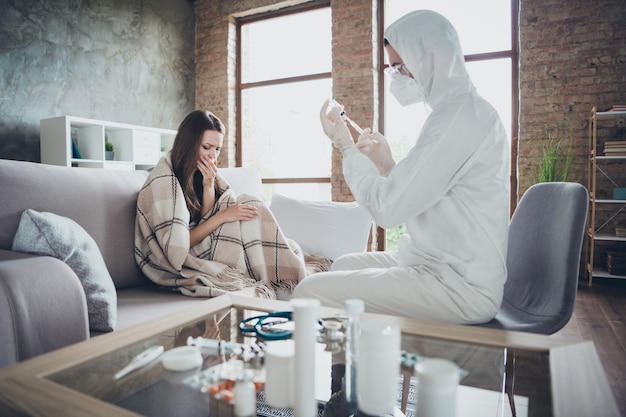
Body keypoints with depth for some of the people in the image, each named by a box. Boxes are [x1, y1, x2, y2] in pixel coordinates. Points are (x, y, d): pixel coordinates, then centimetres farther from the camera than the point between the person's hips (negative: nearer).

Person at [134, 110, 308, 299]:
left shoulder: (200, 174, 6)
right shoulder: (162, 181, -17)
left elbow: (207, 223, 1)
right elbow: (178, 246, -19)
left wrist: (208, 186, -12)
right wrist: (222, 216, -21)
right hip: (179, 268, -7)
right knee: (251, 205, -19)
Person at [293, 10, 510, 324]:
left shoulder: (460, 114, -18)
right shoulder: (462, 110, 14)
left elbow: (386, 209, -21)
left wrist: (345, 146, -8)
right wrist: (387, 164, 9)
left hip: (460, 287, -10)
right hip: (443, 266, 10)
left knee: (310, 292, -16)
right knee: (344, 265, 25)